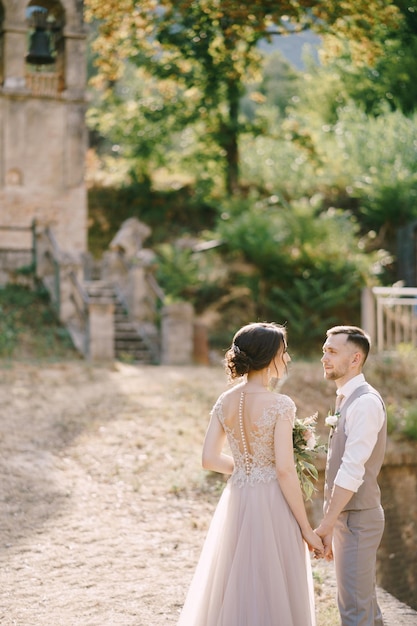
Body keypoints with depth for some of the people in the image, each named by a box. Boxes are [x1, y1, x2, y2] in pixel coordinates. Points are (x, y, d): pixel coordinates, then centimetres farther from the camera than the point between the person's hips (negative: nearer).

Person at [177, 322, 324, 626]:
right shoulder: (280, 405, -15)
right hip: (272, 503, -6)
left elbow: (210, 459, 3)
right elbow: (285, 470, -18)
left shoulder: (225, 402, 2)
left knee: (234, 590, 17)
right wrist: (306, 528, -11)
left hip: (236, 501, 6)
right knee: (272, 593, 6)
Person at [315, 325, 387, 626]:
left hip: (357, 519, -10)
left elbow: (352, 472, -25)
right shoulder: (348, 399, 11)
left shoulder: (365, 402, -20)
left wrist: (325, 526, -25)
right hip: (345, 517, 10)